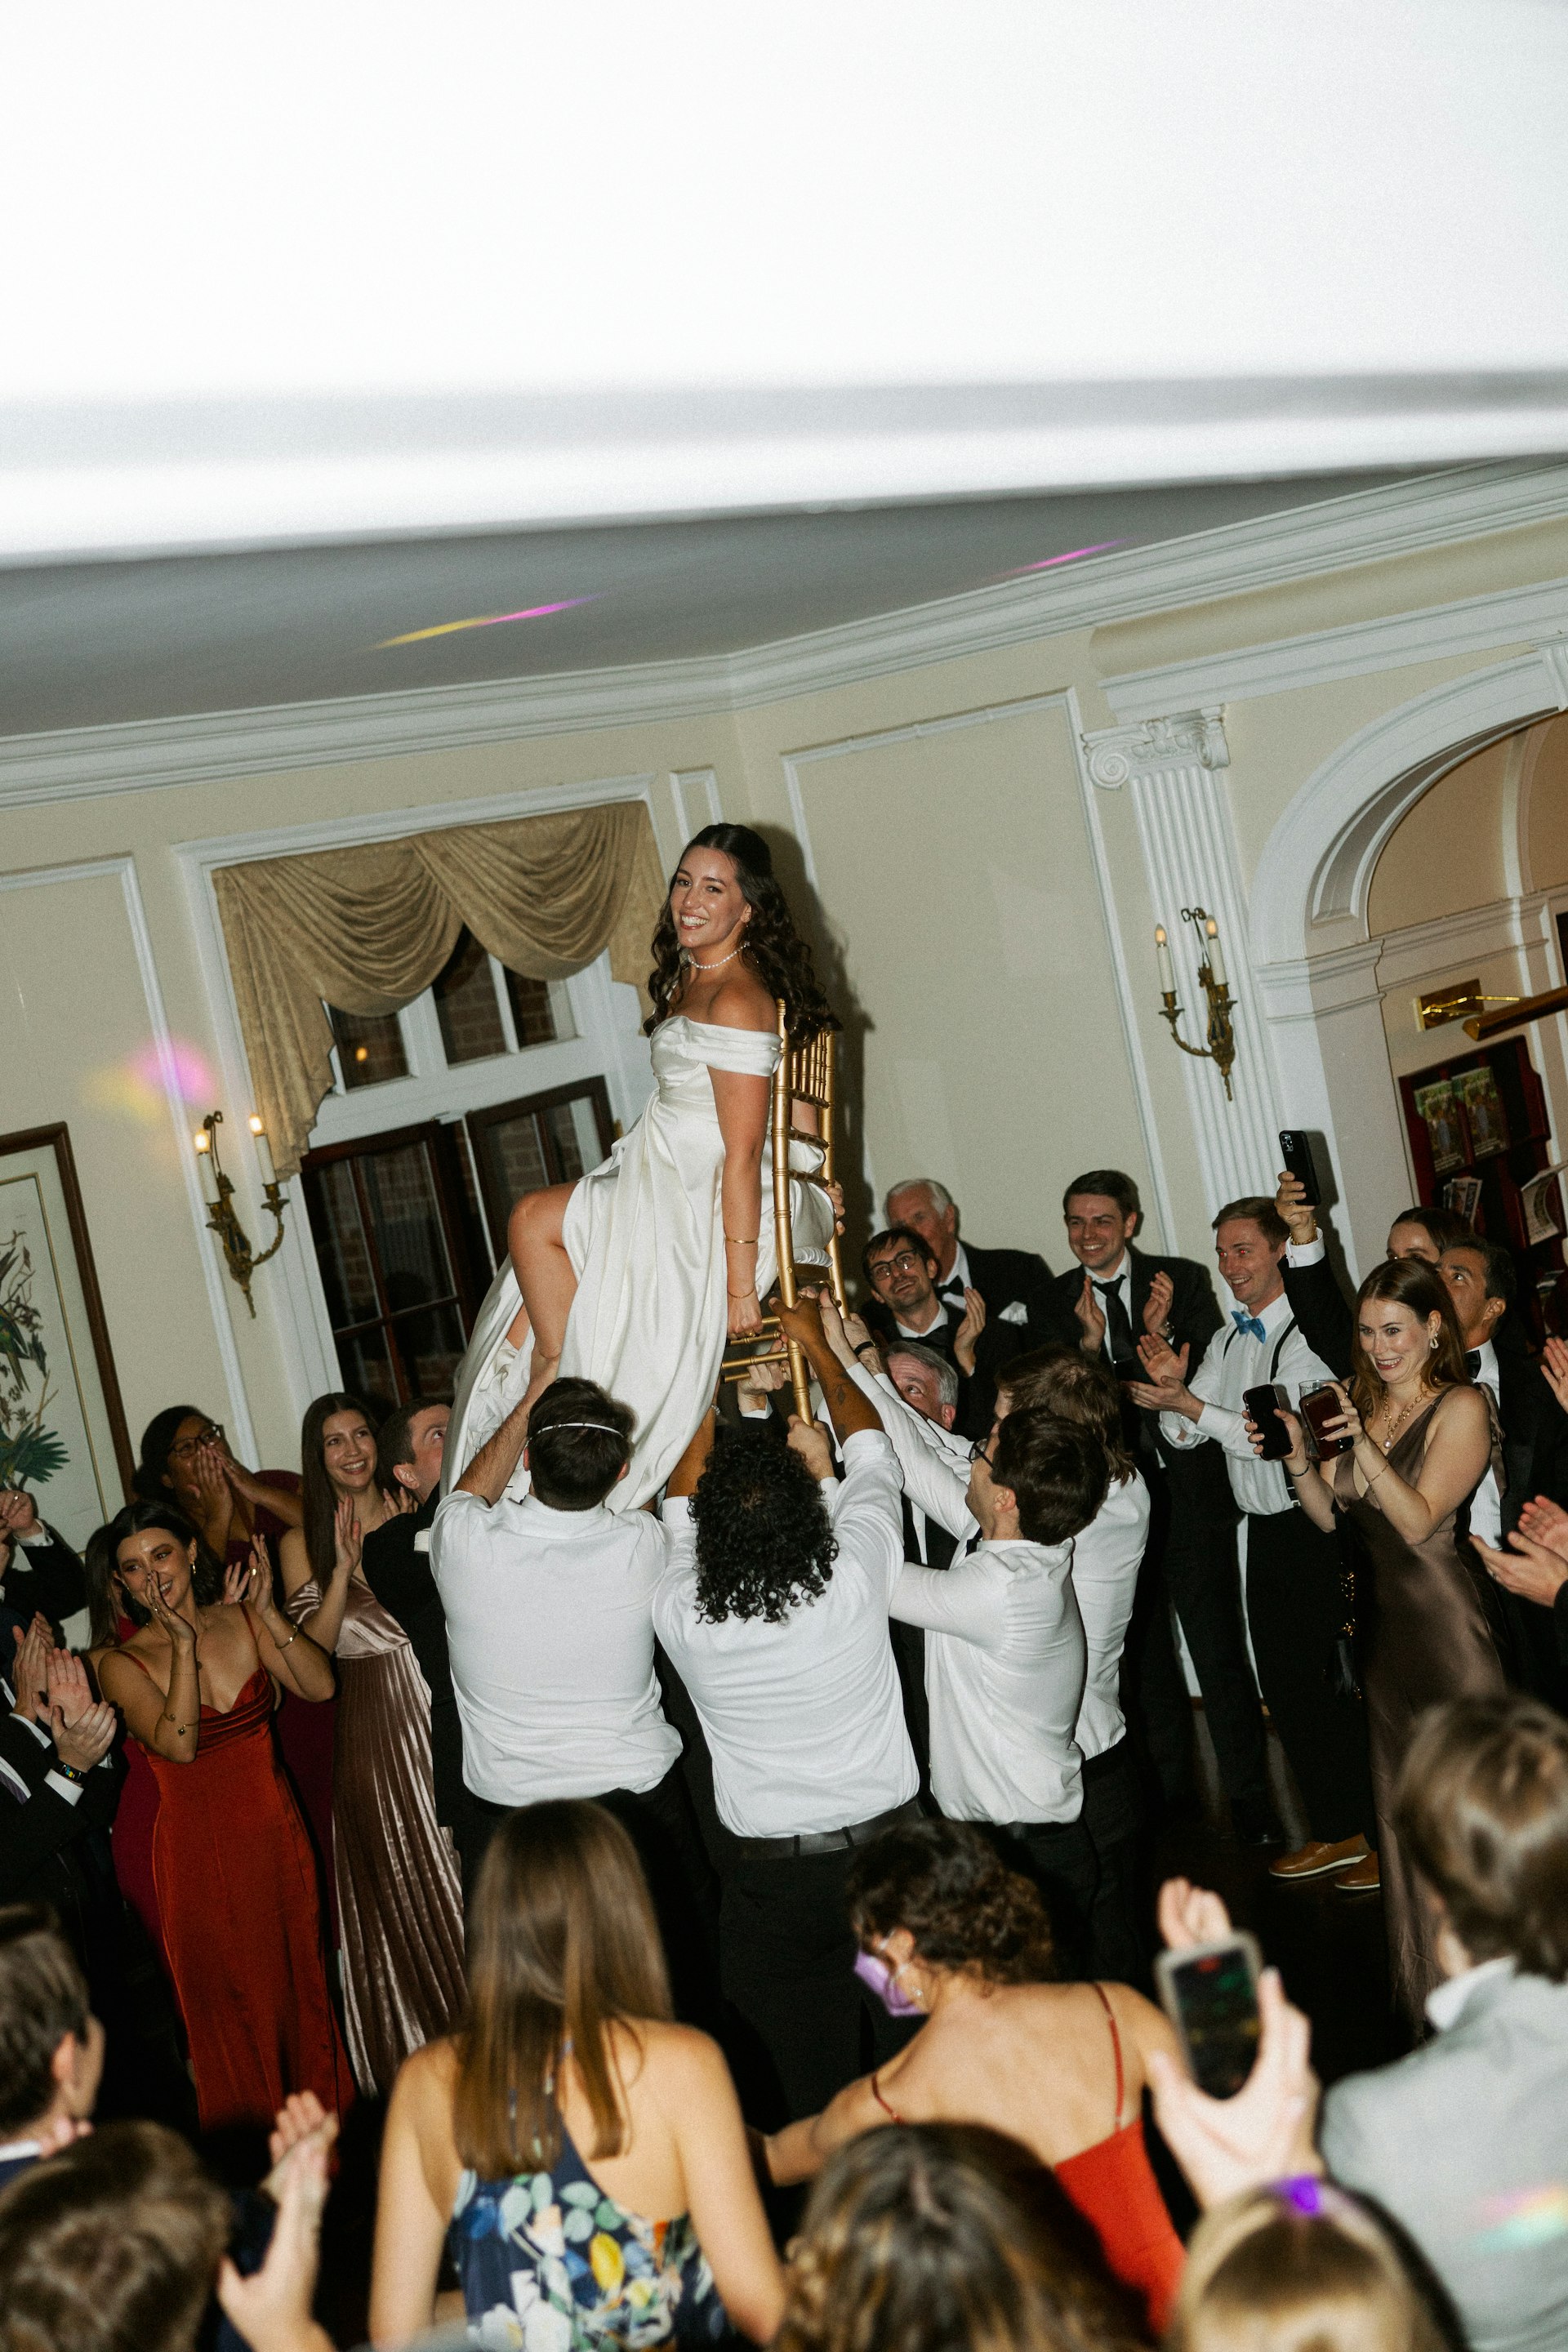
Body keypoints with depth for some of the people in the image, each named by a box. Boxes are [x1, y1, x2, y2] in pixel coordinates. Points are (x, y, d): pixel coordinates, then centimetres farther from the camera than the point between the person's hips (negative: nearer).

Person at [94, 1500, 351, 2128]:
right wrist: (183, 1645, -27)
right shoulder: (122, 1663, -10)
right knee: (231, 2005, 8)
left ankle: (323, 2115, 33)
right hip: (197, 1849, -3)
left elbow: (320, 1685, -10)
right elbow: (179, 1744, -24)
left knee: (300, 1979, 14)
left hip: (273, 1831, 3)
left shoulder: (239, 1619, -2)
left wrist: (267, 1611, -18)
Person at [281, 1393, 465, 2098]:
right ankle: (418, 2058, 20)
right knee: (395, 1886, 7)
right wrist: (344, 1568, -16)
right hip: (369, 1723, -1)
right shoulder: (303, 1543, 1)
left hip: (441, 1710, 1)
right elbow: (309, 1653, -7)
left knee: (465, 1870, 4)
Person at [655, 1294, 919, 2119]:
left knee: (811, 2084, 13)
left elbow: (683, 1499, 4)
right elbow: (866, 1439, -2)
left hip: (773, 1875, -1)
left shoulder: (681, 1615, -18)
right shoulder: (855, 1577, -21)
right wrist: (814, 1342, 14)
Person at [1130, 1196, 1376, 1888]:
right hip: (1264, 1530, 8)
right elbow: (1182, 1435, 8)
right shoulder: (1226, 1344, 11)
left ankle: (1387, 1836, 10)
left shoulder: (1307, 1335, -14)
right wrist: (1173, 1389, -12)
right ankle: (1335, 1830, 27)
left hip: (1318, 1529, -8)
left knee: (1340, 1682, -3)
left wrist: (1192, 1407, -25)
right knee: (1283, 1682, 13)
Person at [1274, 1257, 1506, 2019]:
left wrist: (1365, 1445, -27)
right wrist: (1298, 1454, -8)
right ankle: (1420, 1988, 27)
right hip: (1384, 1624, 7)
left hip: (1448, 1621, -7)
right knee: (1398, 1805, 14)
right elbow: (1328, 1516, 8)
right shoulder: (1358, 1404, 9)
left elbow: (1419, 1520, -18)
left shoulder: (1461, 1408, -10)